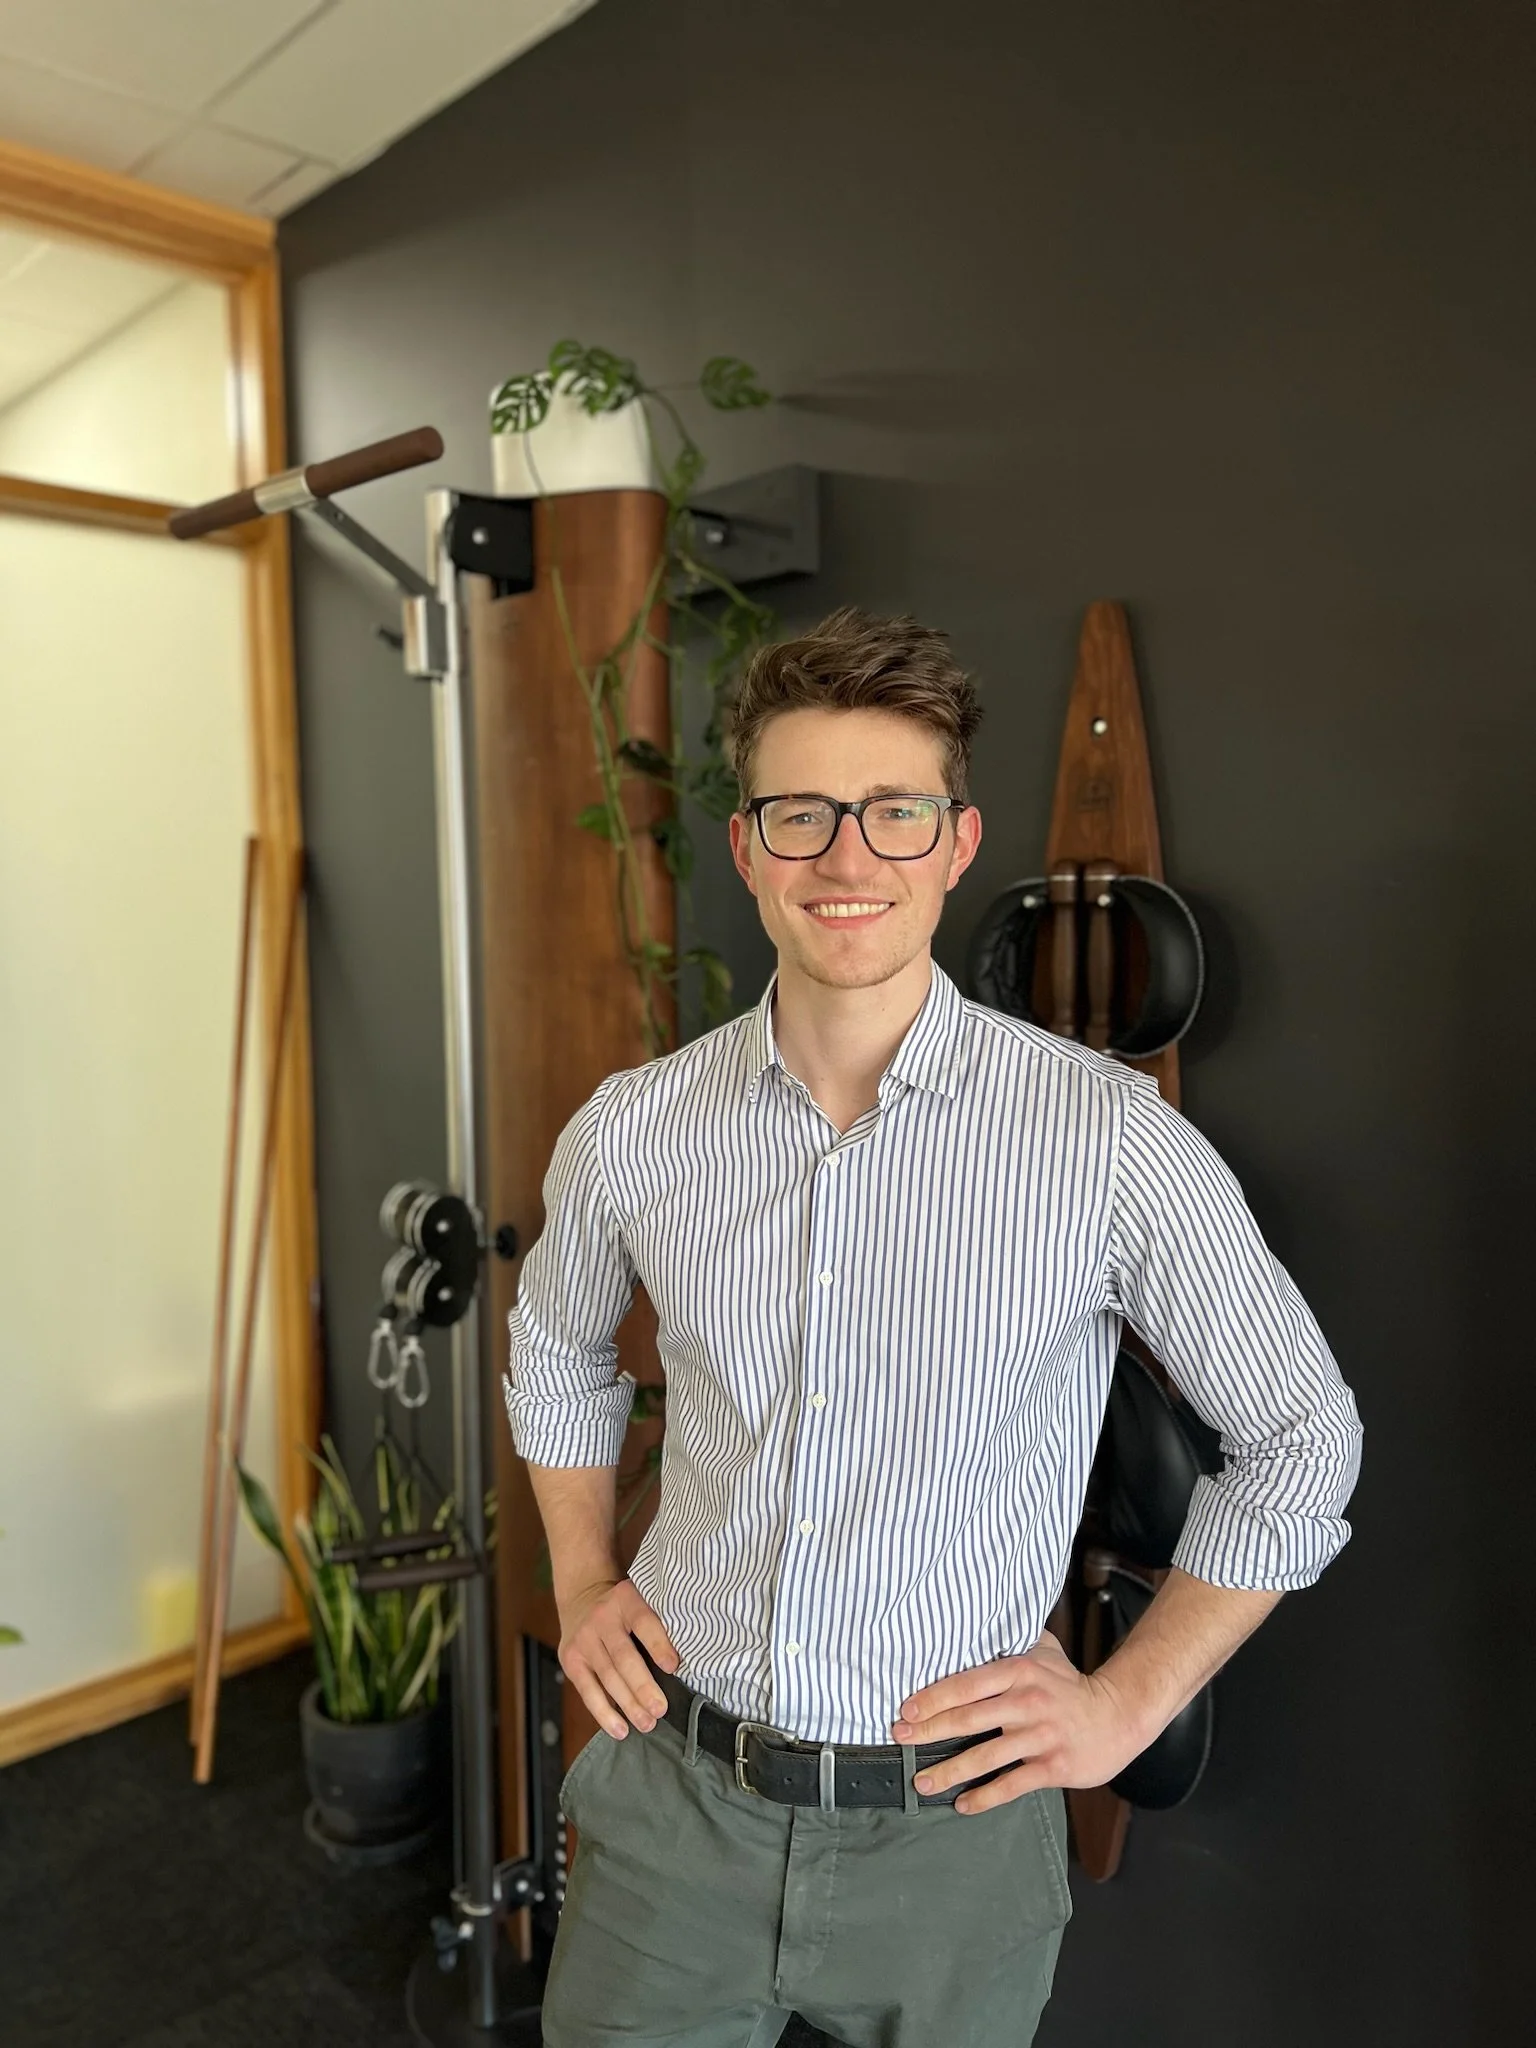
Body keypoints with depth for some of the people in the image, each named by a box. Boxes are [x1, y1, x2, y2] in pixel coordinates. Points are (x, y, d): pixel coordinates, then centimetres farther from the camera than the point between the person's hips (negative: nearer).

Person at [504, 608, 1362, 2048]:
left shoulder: (1106, 1138, -17)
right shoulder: (631, 1131, -7)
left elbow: (1299, 1436, -4)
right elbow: (555, 1351, 14)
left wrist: (1129, 1700, -4)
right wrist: (581, 1585, 7)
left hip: (947, 1825, -1)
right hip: (671, 1794, 2)